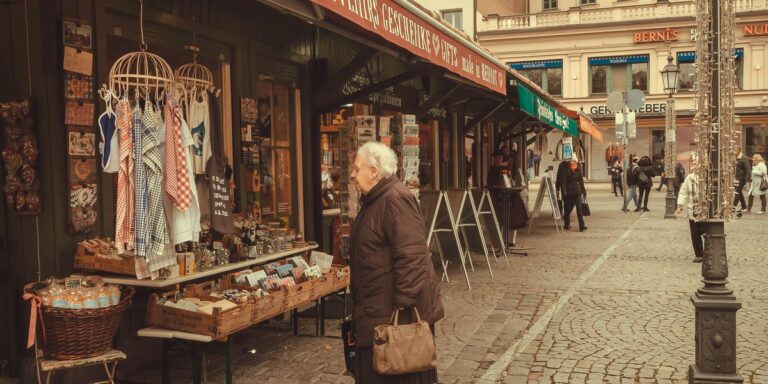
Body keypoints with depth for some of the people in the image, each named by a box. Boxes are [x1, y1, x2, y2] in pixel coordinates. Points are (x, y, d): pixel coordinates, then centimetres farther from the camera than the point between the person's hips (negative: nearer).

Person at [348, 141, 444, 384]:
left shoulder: (395, 199, -20)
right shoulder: (374, 200, 13)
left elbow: (411, 255, -27)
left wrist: (403, 303, -26)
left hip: (398, 311, -10)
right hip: (377, 309, 10)